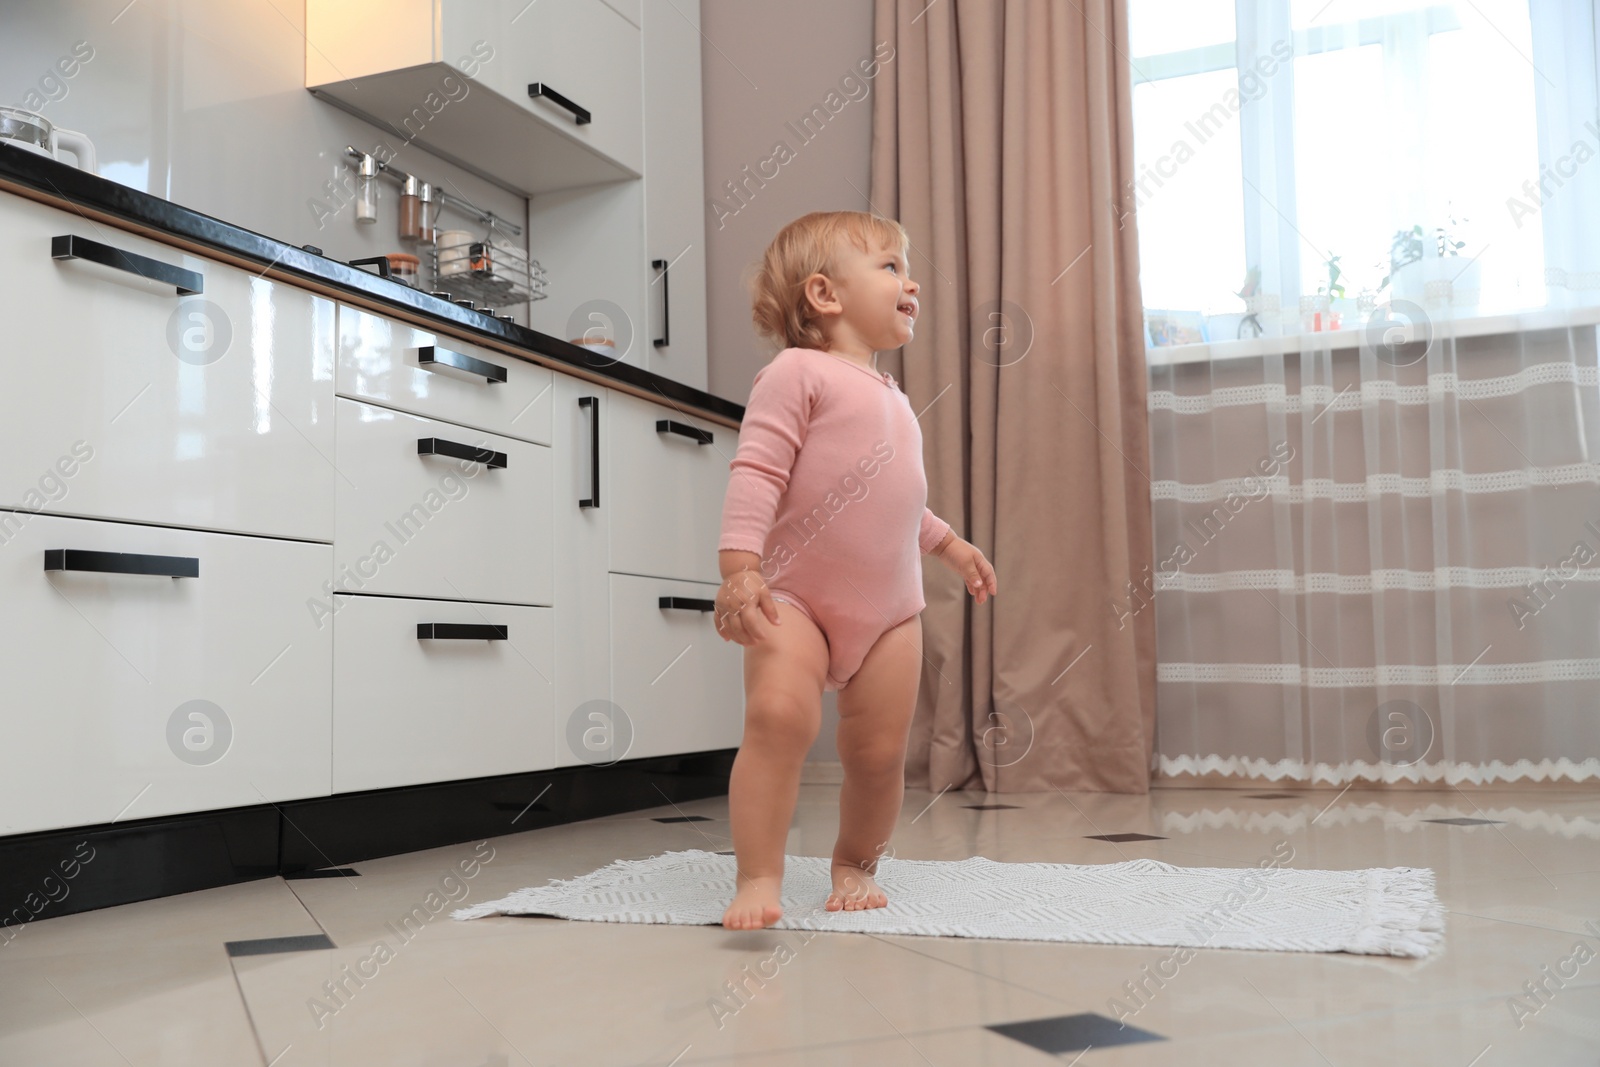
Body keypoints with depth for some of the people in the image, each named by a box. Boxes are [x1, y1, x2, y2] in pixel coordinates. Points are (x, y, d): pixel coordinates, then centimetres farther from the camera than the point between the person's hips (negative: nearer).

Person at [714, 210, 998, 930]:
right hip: (795, 600, -6)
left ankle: (855, 864, 25)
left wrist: (949, 544, 33)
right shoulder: (798, 371, -6)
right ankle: (759, 879, -20)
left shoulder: (890, 396, 19)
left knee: (879, 751, 2)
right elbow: (756, 473, -15)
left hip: (891, 608, 7)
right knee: (778, 715, -27)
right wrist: (739, 568, -25)